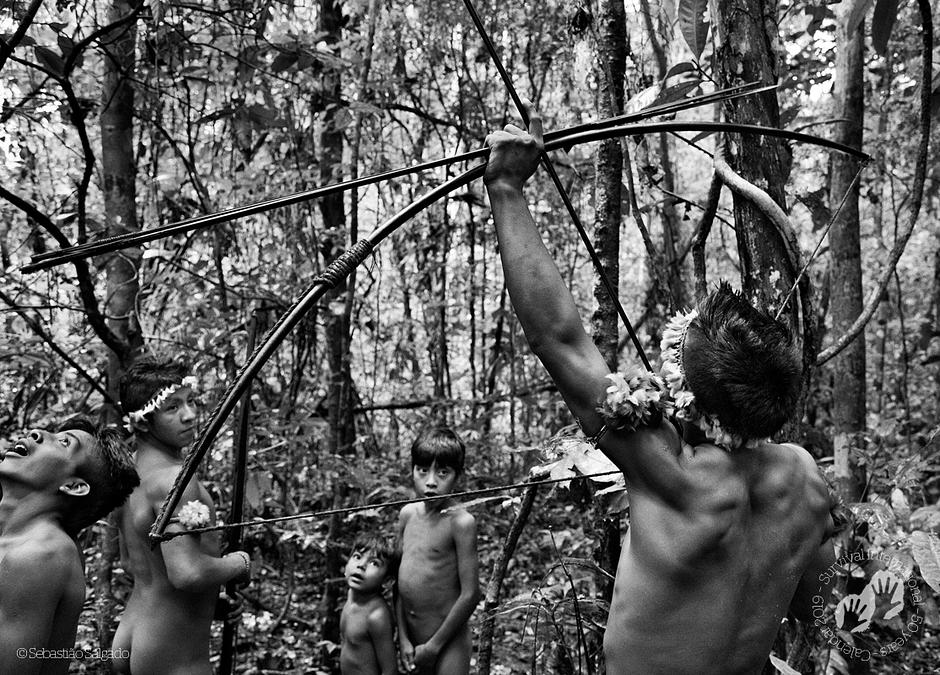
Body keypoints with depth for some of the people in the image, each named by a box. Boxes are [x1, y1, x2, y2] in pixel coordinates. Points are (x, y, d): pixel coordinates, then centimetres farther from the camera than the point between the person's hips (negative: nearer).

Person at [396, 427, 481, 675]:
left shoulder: (460, 522, -15)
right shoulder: (408, 514, 3)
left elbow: (470, 594, -16)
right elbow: (400, 579, 7)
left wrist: (434, 645, -11)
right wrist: (403, 637, 0)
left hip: (447, 641, -6)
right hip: (412, 637, 6)